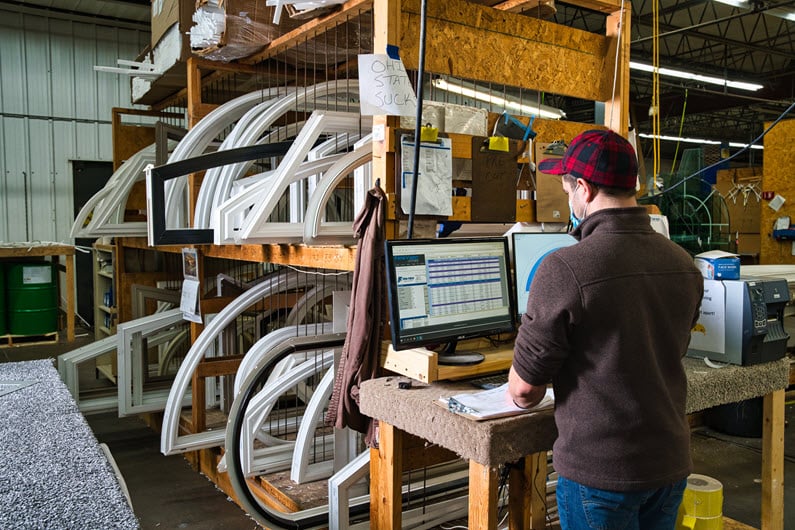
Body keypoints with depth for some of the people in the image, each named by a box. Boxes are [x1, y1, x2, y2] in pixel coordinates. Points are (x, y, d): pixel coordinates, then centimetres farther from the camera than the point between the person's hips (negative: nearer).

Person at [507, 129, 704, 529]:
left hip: (600, 470, -6)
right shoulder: (683, 265, -2)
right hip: (671, 462, 6)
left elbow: (524, 389, -16)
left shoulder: (564, 270, -22)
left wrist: (519, 396, 8)